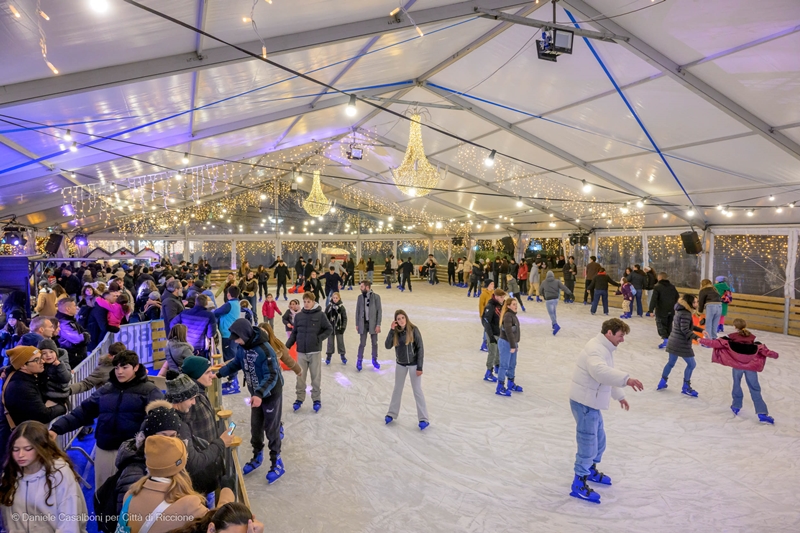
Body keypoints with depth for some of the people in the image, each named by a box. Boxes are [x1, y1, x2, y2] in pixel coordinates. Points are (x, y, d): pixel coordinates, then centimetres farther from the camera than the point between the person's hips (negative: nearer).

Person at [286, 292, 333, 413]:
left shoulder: (320, 314, -6)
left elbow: (329, 329, 0)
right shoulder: (298, 316, 3)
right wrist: (287, 346, 1)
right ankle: (299, 399, 25)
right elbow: (294, 333, 9)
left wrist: (320, 338, -12)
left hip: (315, 351, -2)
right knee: (300, 377, 10)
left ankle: (316, 399, 21)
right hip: (301, 352, 2)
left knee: (316, 377, 8)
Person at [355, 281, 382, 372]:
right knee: (362, 343, 3)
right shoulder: (360, 297, 2)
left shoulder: (376, 297, -6)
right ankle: (359, 361, 16)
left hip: (373, 323, -1)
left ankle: (374, 360, 27)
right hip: (363, 323, 1)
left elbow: (379, 311, -6)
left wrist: (378, 325, -9)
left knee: (374, 343, 10)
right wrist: (357, 324, 4)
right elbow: (357, 311, 6)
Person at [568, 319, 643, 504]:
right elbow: (600, 371, -42)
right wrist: (626, 379, -48)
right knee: (588, 443, -4)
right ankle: (579, 484, 8)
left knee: (599, 439, 23)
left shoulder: (604, 349, 13)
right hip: (584, 402, -10)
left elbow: (608, 375, 26)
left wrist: (619, 395, 34)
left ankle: (591, 470, 44)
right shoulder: (595, 349, -22)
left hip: (591, 401, 10)